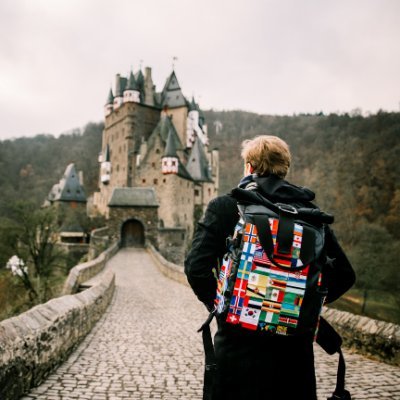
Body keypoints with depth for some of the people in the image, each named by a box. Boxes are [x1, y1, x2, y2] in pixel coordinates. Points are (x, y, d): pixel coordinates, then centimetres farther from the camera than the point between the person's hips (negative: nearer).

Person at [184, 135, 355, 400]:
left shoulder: (224, 207, -6)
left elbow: (197, 267, -14)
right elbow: (344, 274, 2)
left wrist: (217, 304, 1)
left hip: (239, 341, -2)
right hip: (295, 342, 3)